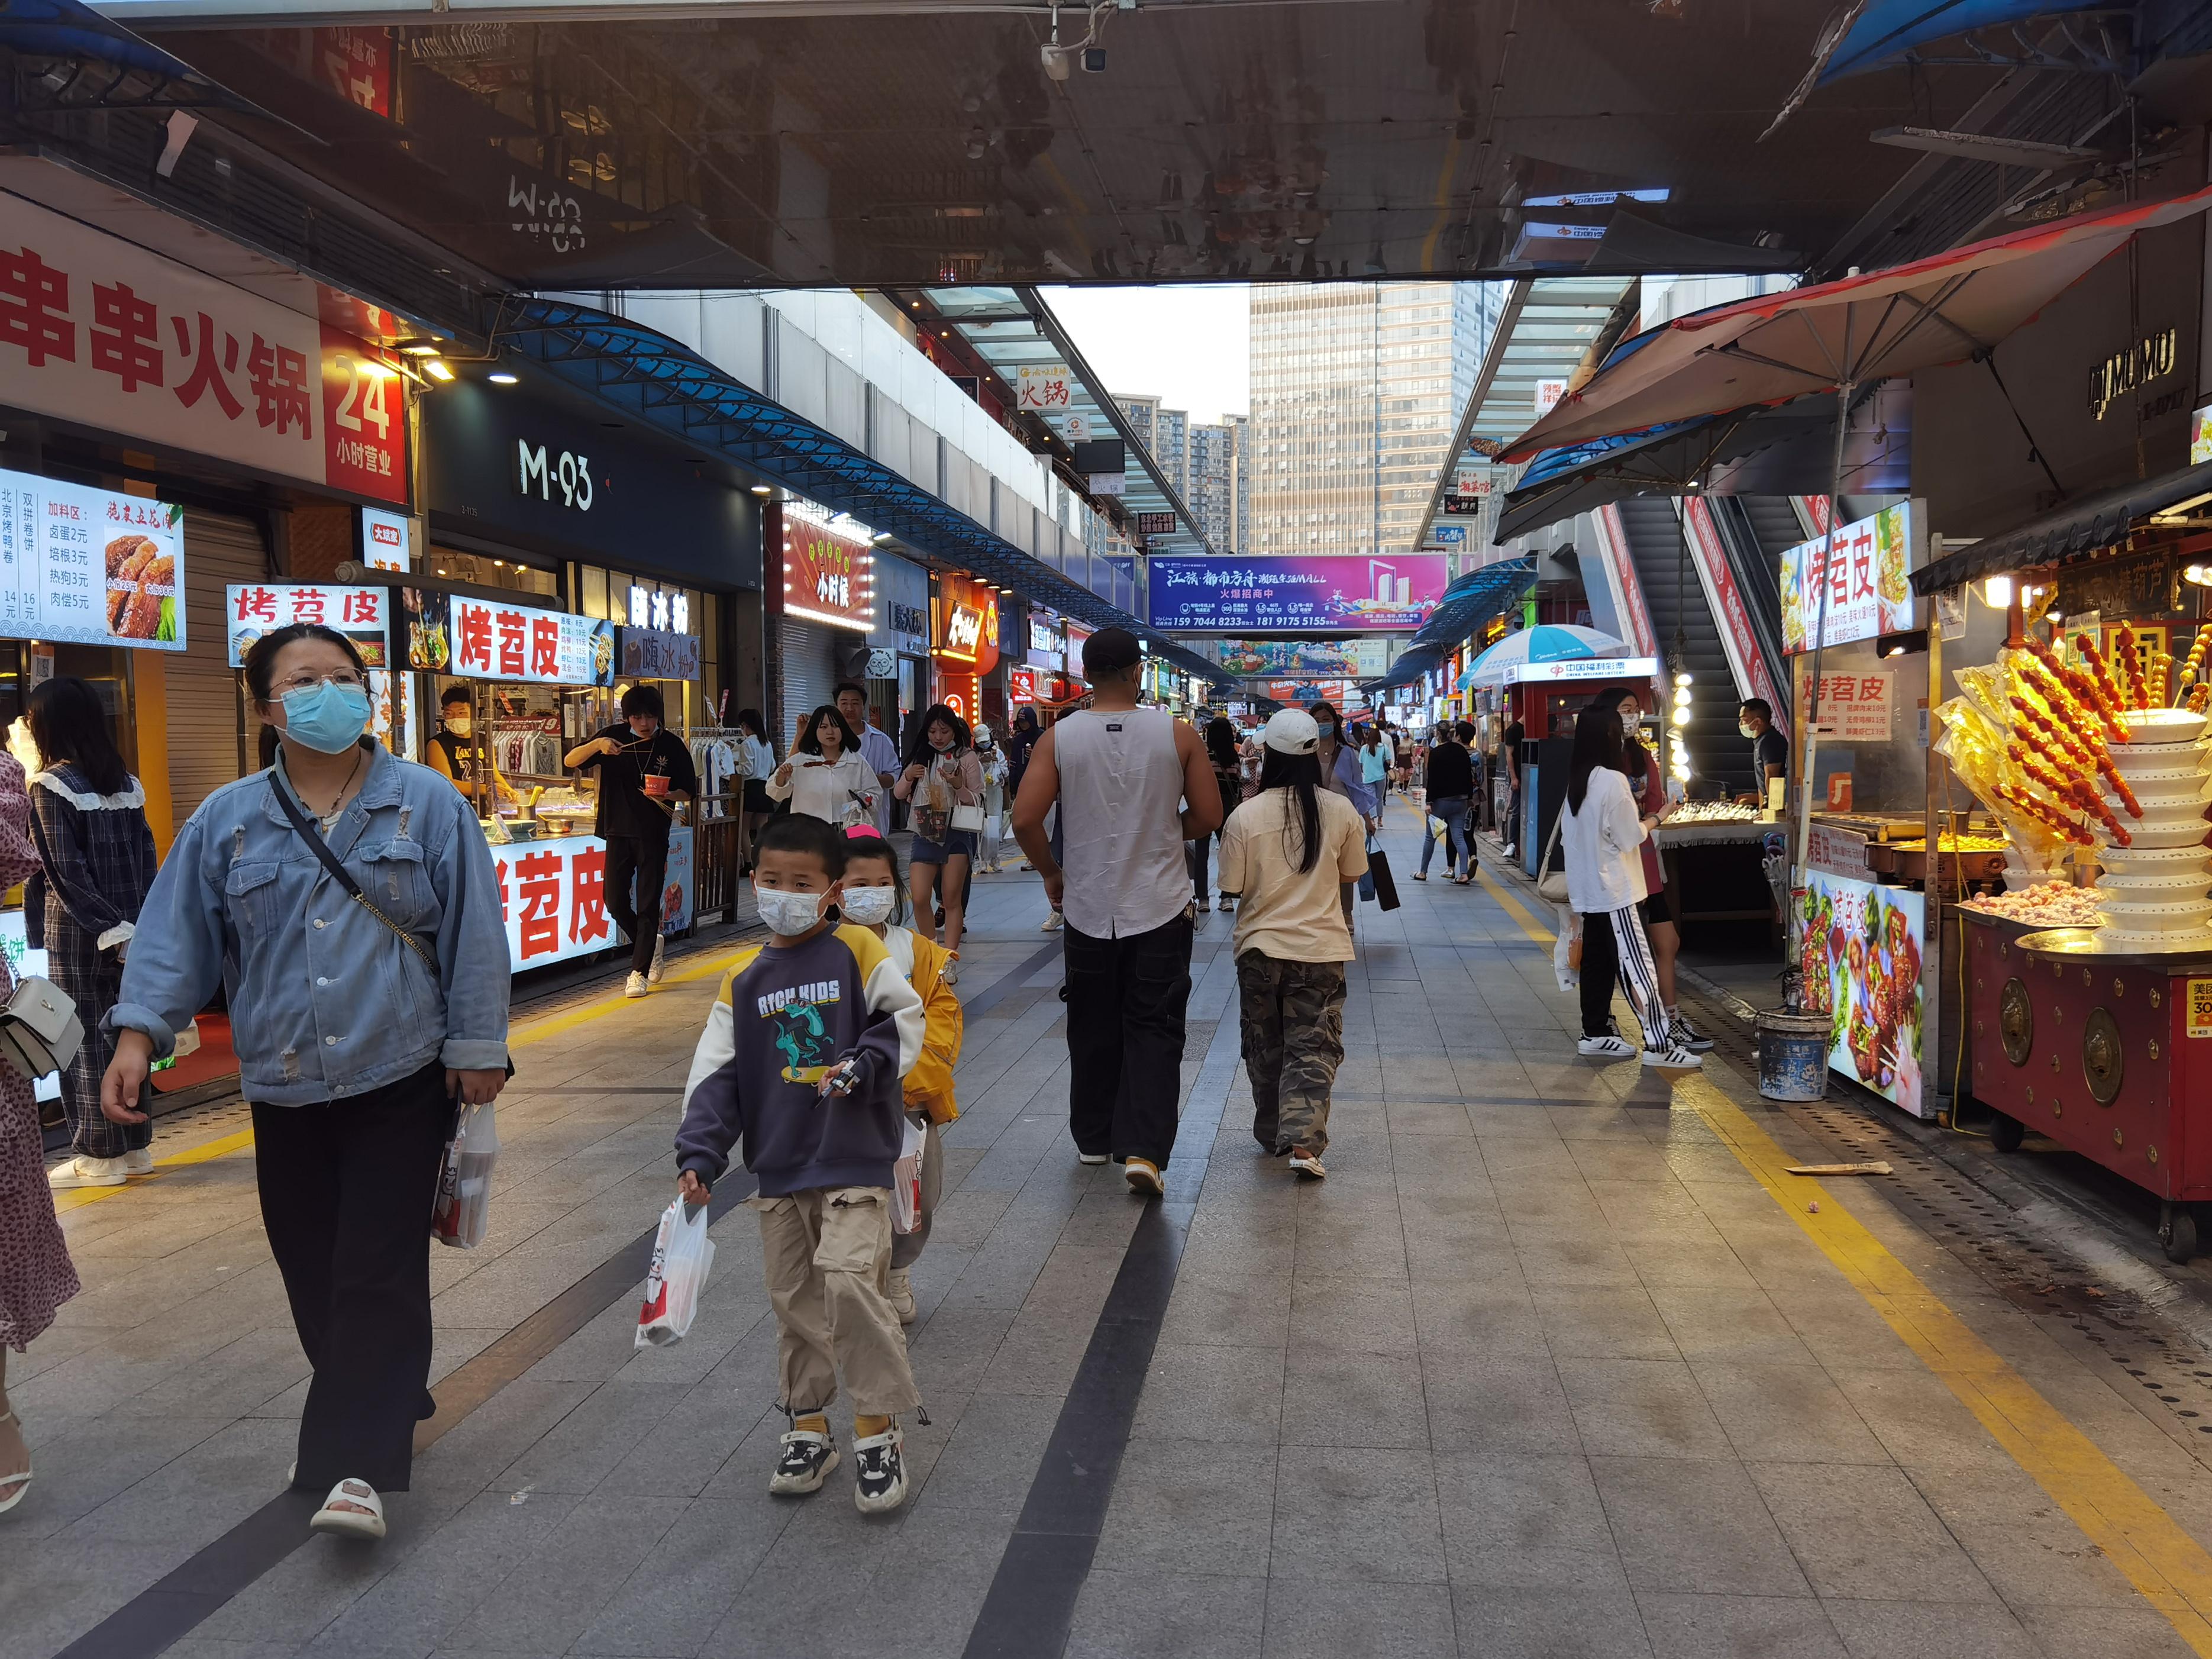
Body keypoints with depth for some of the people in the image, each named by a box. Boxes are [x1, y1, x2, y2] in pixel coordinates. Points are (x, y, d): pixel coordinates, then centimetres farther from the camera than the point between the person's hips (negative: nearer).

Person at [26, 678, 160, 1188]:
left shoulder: (51, 786, -11)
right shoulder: (126, 781, 8)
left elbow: (65, 868, -16)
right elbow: (145, 854, 7)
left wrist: (108, 926, -14)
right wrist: (134, 923, 8)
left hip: (78, 930, -6)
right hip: (127, 926, 6)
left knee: (85, 1038, 2)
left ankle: (100, 1155, 9)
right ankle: (134, 1144, 20)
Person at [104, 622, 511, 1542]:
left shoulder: (428, 804, -3)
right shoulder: (226, 820, 4)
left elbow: (473, 933, -3)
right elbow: (175, 933, 3)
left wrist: (477, 1045, -4)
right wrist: (137, 1035, -9)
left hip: (400, 1082, -3)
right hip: (284, 1087, 3)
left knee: (378, 1271, -6)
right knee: (311, 1267, 12)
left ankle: (356, 1463, -1)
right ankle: (379, 1401, 34)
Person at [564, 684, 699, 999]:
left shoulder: (672, 745, -2)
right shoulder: (615, 736, 1)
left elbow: (689, 791, 3)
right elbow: (569, 761, -3)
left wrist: (666, 794, -19)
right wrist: (596, 745, -22)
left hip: (653, 834, -2)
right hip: (618, 831, 2)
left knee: (648, 904, -2)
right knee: (616, 903, 3)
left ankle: (639, 971, 6)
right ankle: (651, 944, 28)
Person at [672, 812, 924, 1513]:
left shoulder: (859, 952, -5)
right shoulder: (743, 981, 6)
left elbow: (905, 1021, -4)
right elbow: (716, 1073, 4)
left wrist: (864, 1065, -21)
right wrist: (699, 1155, -6)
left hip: (855, 1161, -4)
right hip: (779, 1169, 5)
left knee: (849, 1280, -16)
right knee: (794, 1298, 12)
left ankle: (878, 1431, 0)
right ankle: (808, 1429, 28)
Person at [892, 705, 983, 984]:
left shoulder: (967, 757, -1)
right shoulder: (920, 756, 11)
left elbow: (977, 801, -1)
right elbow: (899, 794, 15)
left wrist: (958, 786, -20)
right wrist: (908, 777, -6)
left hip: (957, 833, -3)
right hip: (925, 833, 3)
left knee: (952, 898, -1)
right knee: (920, 899, -3)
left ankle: (949, 961, 3)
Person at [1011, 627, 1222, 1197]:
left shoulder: (1059, 738, -6)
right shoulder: (1177, 734, -6)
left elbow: (1024, 820, -10)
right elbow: (1208, 817, -2)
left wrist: (1051, 872, 7)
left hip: (1088, 909, 1)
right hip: (1160, 908, -1)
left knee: (1093, 1027, 16)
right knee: (1153, 1031, 4)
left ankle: (1093, 1139, 28)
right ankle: (1143, 1149, -7)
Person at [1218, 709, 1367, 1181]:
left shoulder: (1246, 816, -11)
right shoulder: (1342, 812, -7)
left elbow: (1233, 886, -4)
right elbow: (1350, 874, 7)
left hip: (1260, 947, 0)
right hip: (1321, 948, 0)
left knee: (1265, 1047, 16)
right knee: (1313, 1049, 3)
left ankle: (1272, 1134, 28)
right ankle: (1304, 1141, -10)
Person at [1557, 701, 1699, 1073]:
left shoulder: (1575, 782, 9)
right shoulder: (1612, 780, -17)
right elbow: (1630, 837, -12)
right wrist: (1656, 819, 4)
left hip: (1587, 891, 8)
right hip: (1615, 890, -8)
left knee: (1597, 962, 13)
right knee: (1636, 965, -7)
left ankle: (1595, 1035, 18)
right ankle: (1659, 1044, -6)